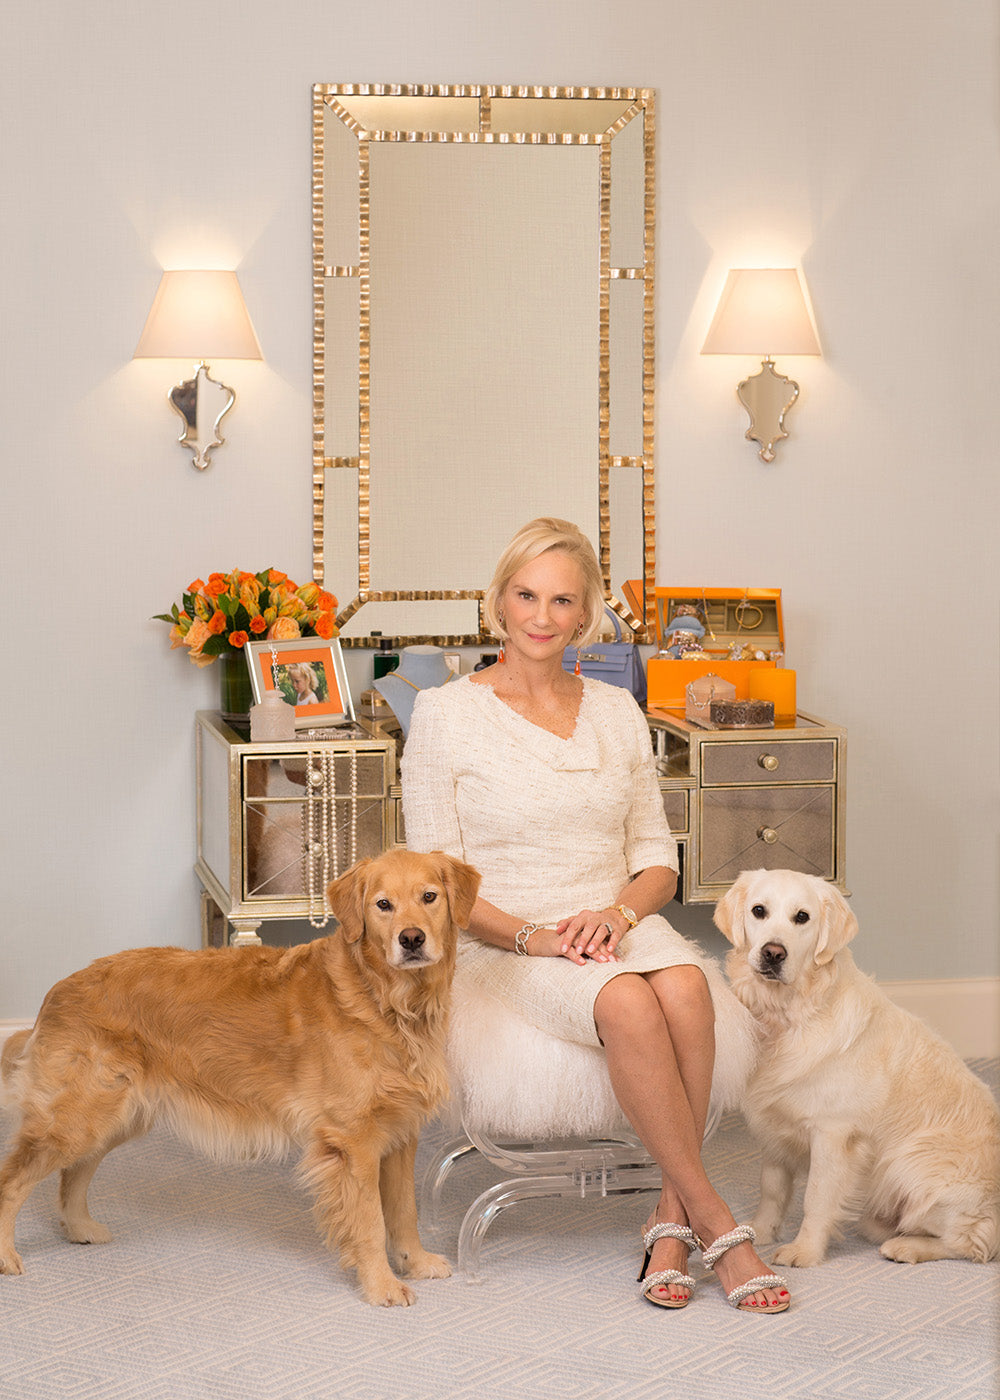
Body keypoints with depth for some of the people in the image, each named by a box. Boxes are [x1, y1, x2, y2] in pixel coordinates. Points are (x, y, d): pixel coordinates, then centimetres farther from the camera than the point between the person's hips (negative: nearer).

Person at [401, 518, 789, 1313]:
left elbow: (659, 859, 13)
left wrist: (619, 912, -9)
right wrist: (532, 935, -16)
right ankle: (716, 1222, -24)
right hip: (504, 945, -3)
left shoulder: (618, 713, 12)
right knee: (627, 1003, -35)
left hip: (619, 926, 3)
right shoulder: (446, 714, 1)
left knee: (685, 987, -32)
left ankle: (671, 1217, -22)